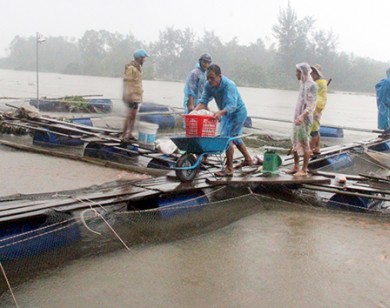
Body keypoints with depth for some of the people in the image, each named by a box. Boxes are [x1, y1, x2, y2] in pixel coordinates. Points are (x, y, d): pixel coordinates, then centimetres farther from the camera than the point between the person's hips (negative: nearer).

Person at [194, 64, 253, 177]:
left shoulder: (229, 85, -34)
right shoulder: (208, 85, -13)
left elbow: (232, 105, -44)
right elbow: (203, 100, -17)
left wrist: (220, 112, -62)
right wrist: (195, 110, -37)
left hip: (237, 112, -8)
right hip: (226, 113, 8)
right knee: (235, 137, 21)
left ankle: (229, 169, -10)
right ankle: (248, 159, 40)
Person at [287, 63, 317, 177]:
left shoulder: (311, 85, -12)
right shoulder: (303, 84, 15)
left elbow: (311, 104, -19)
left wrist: (302, 116, -30)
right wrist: (297, 117, 17)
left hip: (305, 119, -9)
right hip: (298, 118, 9)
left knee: (304, 144, -3)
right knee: (294, 143, 12)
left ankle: (304, 170, 3)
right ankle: (296, 167, 22)